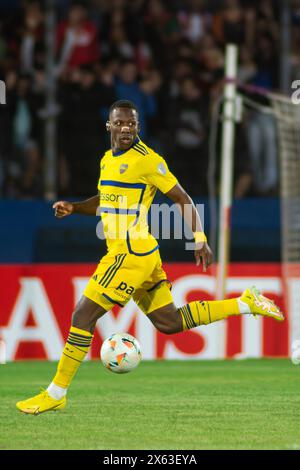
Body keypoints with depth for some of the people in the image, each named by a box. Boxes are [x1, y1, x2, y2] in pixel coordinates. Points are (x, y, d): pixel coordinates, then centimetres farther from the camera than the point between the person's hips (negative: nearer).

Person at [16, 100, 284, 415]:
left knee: (83, 316, -7)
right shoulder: (107, 160, 15)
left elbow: (183, 200, -8)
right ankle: (245, 304, 19)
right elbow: (104, 201, 30)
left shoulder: (147, 160, -10)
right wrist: (72, 208, 12)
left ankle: (56, 394, 0)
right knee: (169, 323, 13)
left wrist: (200, 240, -17)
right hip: (138, 256, 9)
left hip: (131, 254, -9)